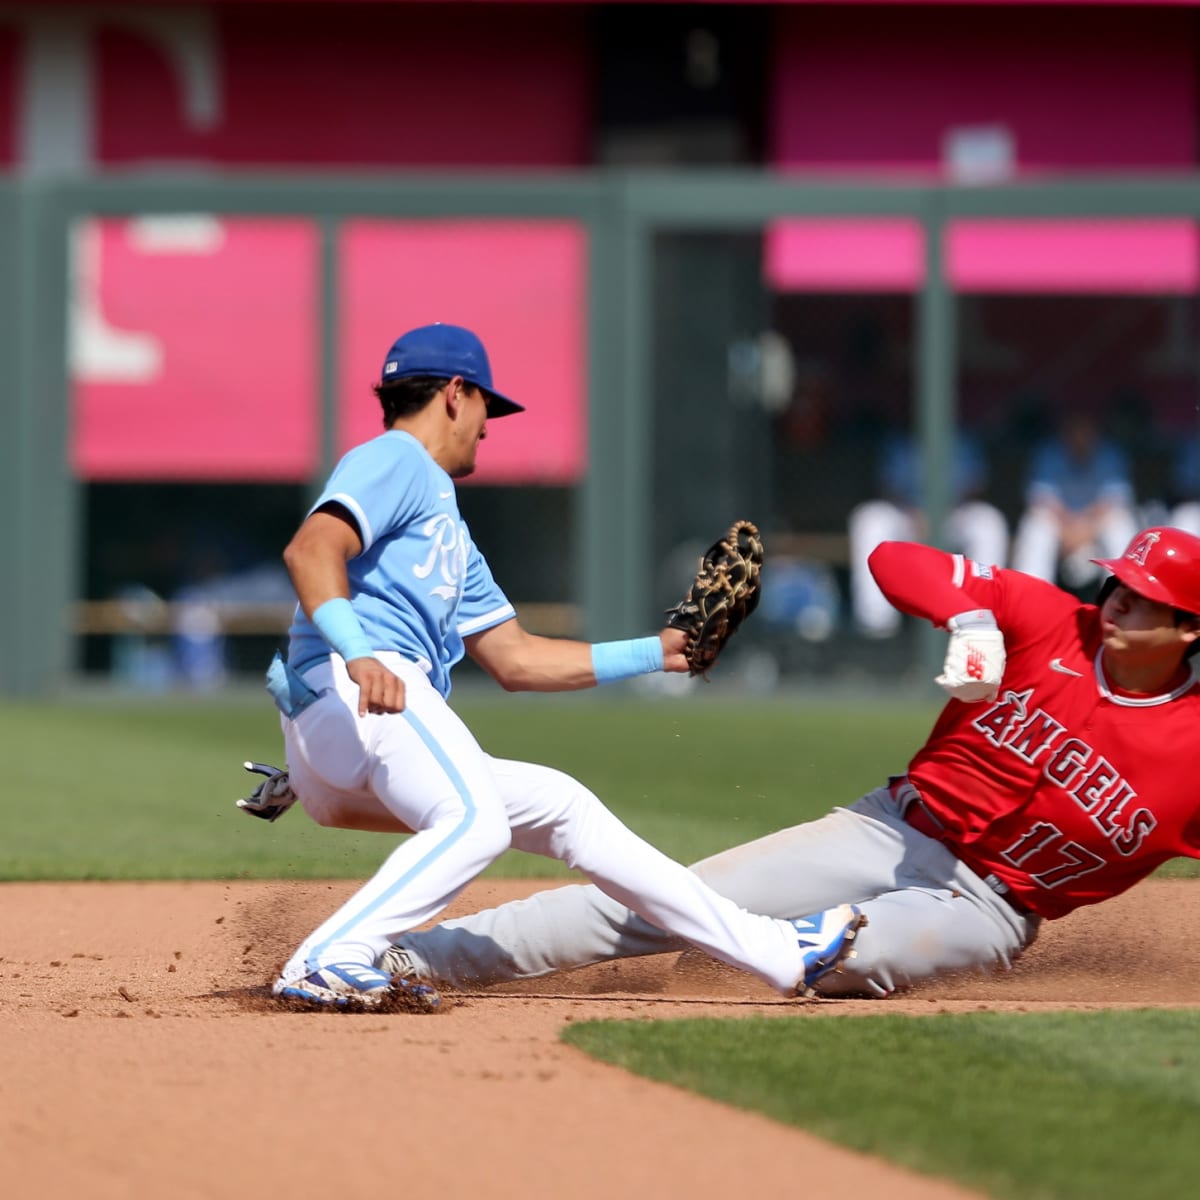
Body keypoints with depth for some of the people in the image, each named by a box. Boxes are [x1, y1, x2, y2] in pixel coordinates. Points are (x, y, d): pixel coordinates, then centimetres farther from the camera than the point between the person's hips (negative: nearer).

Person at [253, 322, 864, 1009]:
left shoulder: (450, 530, 33)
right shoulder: (394, 461, 3)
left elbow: (514, 658, 32)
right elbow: (312, 549, -17)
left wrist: (654, 654, 33)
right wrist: (357, 655, -35)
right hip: (342, 694, -10)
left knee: (561, 807, 14)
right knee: (474, 823, -31)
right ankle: (329, 962, -38)